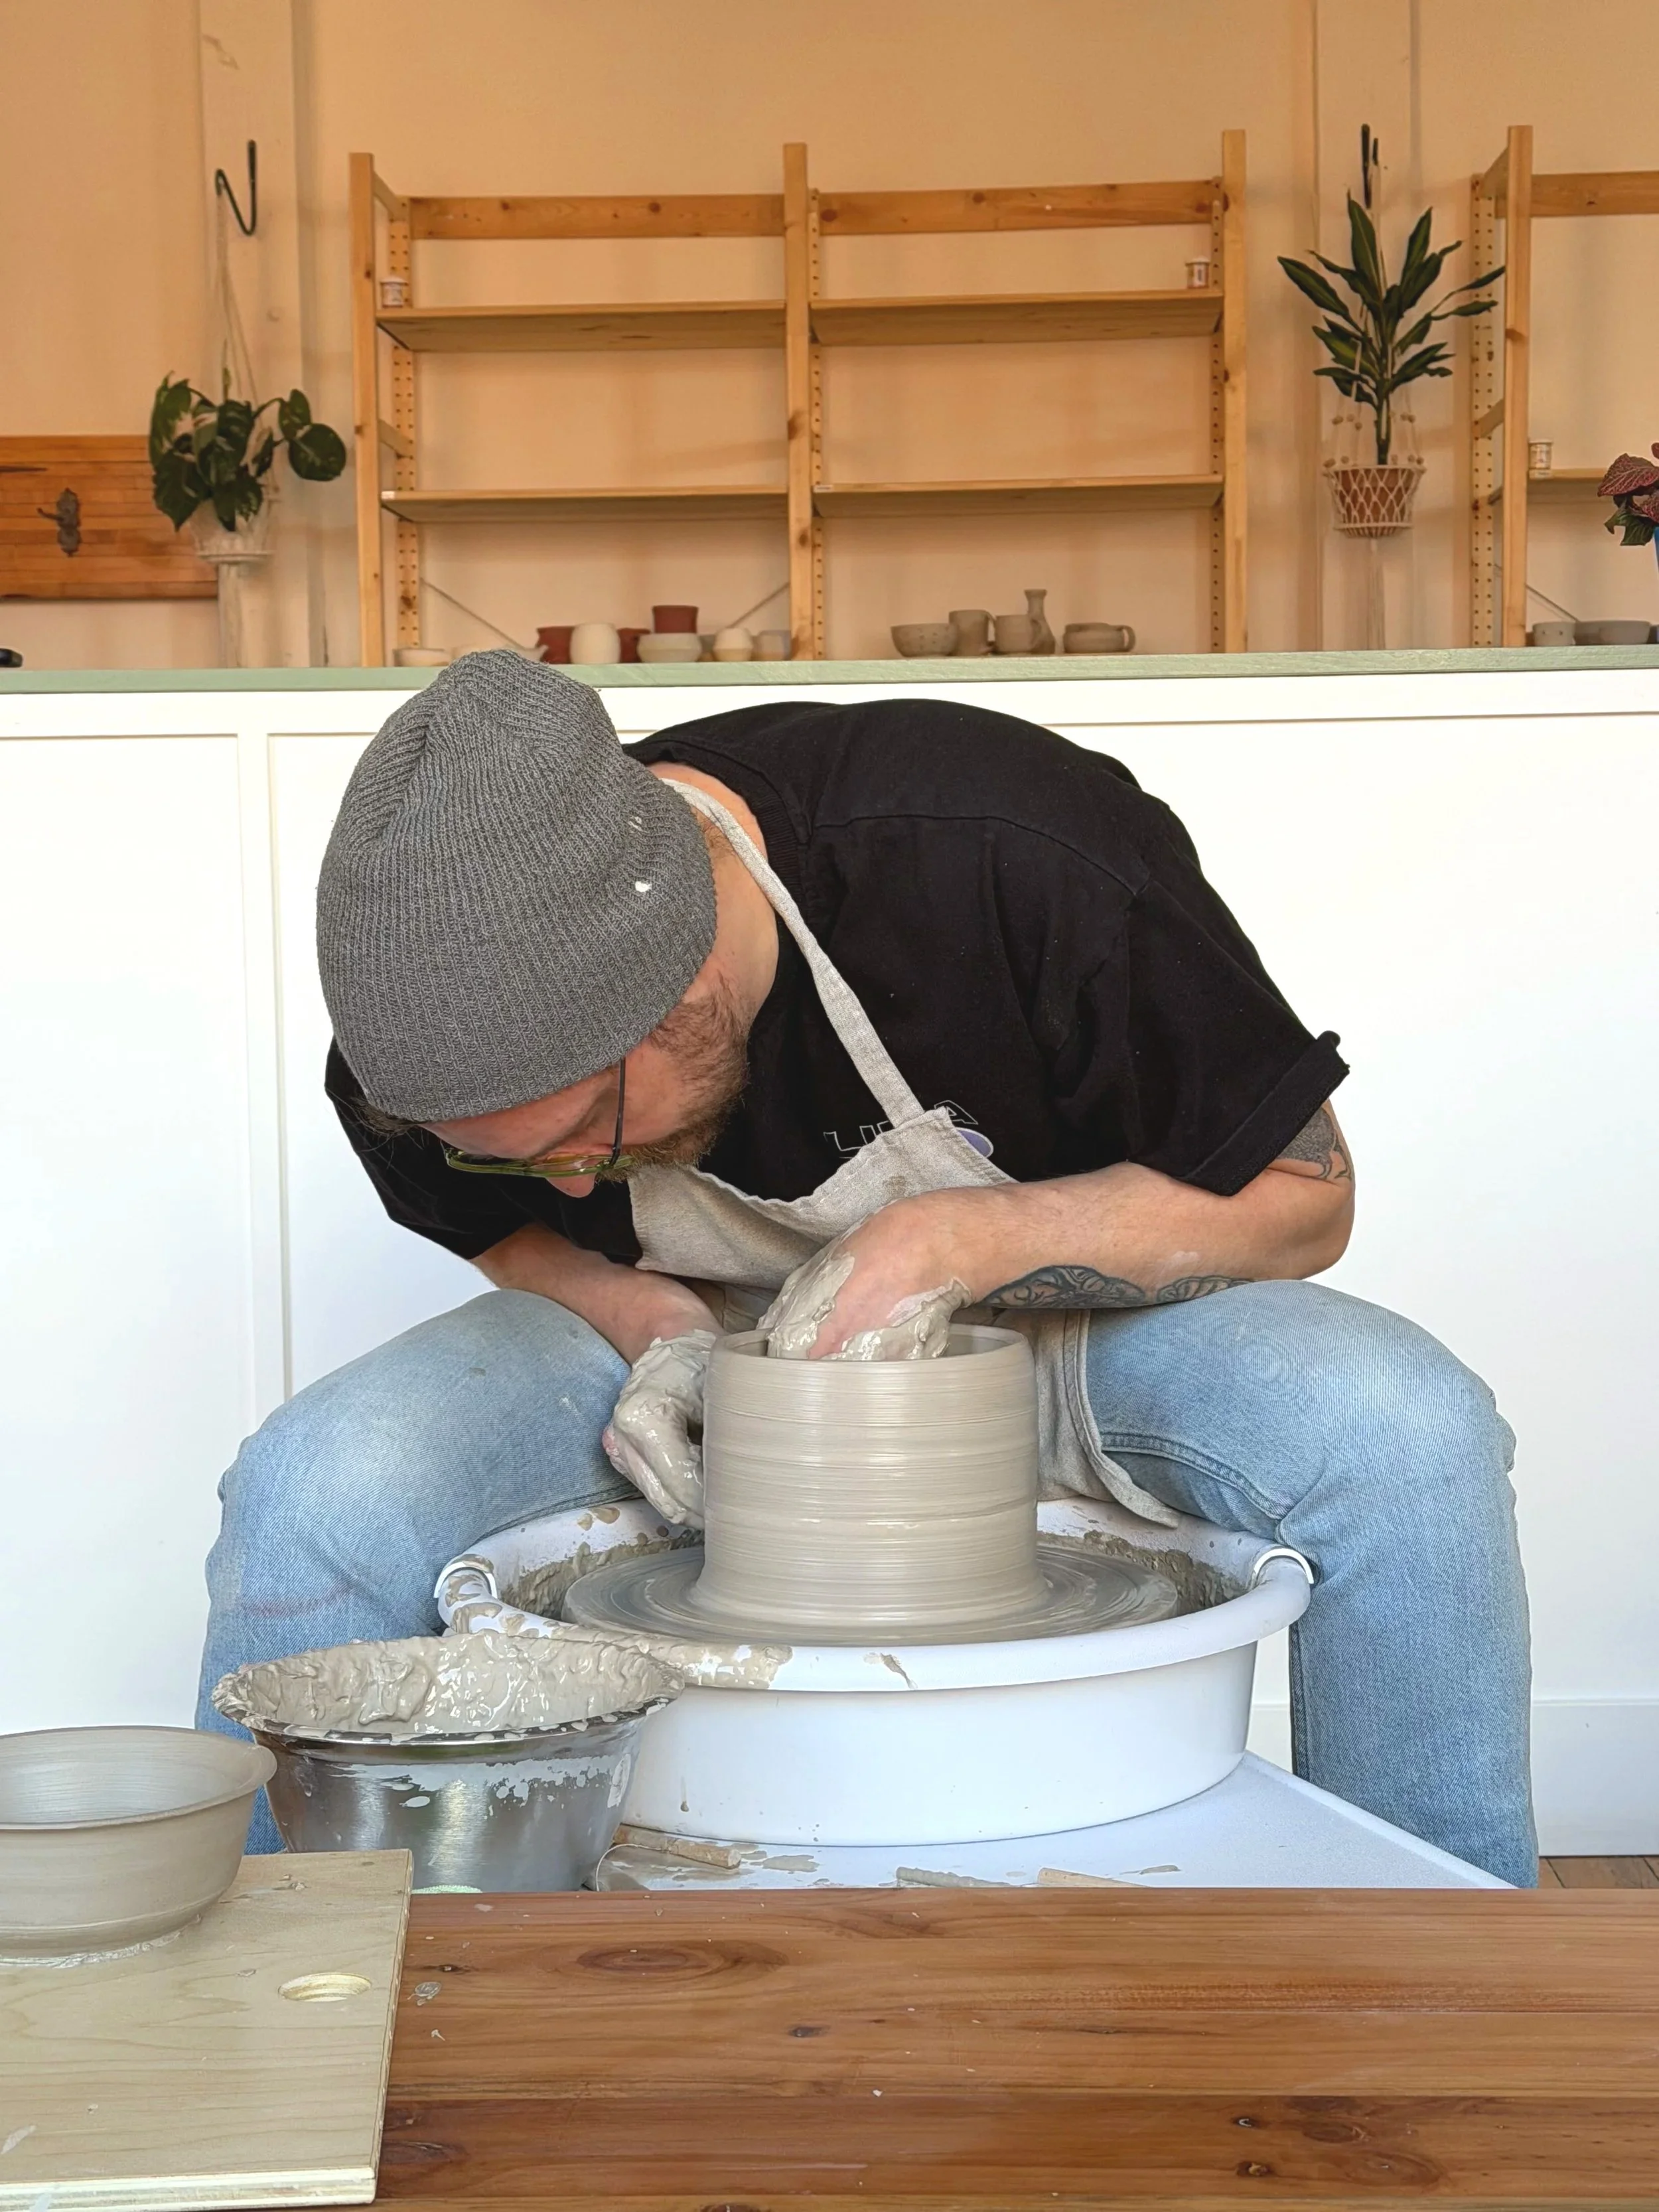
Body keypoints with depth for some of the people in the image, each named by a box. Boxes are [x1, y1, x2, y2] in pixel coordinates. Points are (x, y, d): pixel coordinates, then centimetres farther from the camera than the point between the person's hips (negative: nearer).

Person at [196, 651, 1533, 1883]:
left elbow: (1301, 1198, -18)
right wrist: (664, 1334, -20)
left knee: (1405, 1436, -32)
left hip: (1048, 1309, -1)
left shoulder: (1017, 857, -32)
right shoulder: (427, 1042, -23)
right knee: (317, 1490, -26)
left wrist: (958, 1244, -31)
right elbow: (516, 1233, 2)